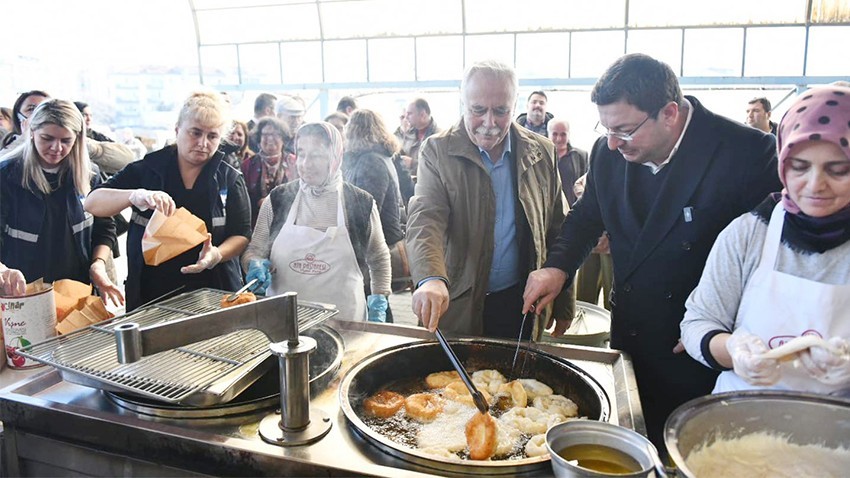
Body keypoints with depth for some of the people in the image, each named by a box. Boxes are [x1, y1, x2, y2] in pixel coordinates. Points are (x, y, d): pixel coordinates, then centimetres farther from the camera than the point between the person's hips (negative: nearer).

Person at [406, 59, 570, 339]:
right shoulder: (437, 151, -7)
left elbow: (558, 231, 6)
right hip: (456, 307, -2)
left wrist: (563, 306, 7)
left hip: (521, 304, 2)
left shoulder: (542, 153, 1)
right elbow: (426, 219, -20)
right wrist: (432, 279, -39)